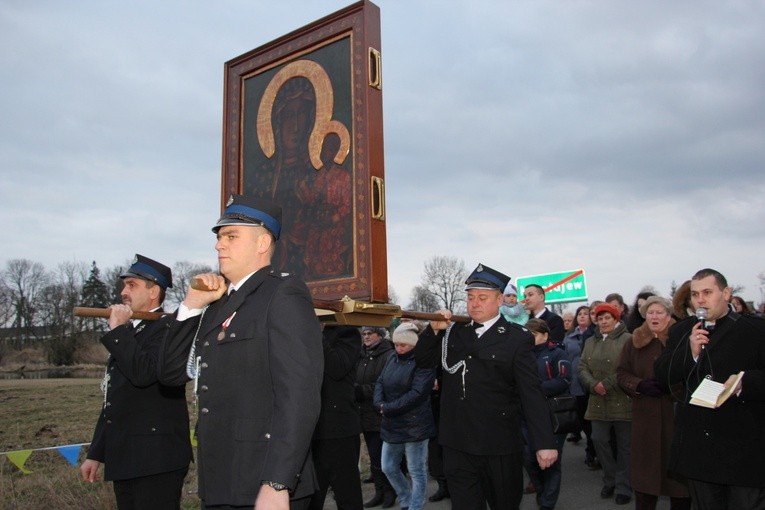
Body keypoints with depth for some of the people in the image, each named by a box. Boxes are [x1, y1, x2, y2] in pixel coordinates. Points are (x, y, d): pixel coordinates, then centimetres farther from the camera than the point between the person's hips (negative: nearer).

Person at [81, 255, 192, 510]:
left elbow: (143, 373, -28)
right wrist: (96, 453, 23)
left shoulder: (168, 327, -10)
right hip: (124, 460, 9)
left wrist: (117, 329, -15)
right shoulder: (128, 333, 18)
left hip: (155, 460, -9)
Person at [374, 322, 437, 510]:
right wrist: (379, 404, -12)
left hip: (414, 426, -8)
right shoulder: (392, 358, 11)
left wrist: (388, 408, -18)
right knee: (389, 468, 15)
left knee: (416, 471, 3)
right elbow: (380, 382, 8)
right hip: (392, 424, 8)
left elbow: (417, 393, -20)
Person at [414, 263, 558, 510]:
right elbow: (423, 361, 10)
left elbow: (531, 393, -10)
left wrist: (545, 443, -17)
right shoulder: (454, 332, 7)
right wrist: (433, 330, -6)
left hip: (500, 447, -3)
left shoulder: (517, 338, -7)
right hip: (457, 445, 3)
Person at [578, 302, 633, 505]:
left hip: (623, 402, -5)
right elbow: (583, 368, 7)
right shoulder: (590, 342, 14)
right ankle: (610, 481, 23)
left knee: (624, 445, 4)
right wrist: (594, 384, -11)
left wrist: (608, 384, -18)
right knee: (599, 440, 4)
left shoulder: (628, 340, -4)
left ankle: (624, 487, 16)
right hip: (598, 402, 5)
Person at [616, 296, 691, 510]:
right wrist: (640, 385, -10)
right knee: (645, 466, 7)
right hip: (646, 414, 2)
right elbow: (622, 373, 8)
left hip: (677, 412, -2)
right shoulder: (634, 343, 8)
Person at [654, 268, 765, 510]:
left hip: (745, 446, -4)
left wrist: (745, 382, -25)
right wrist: (690, 352, -11)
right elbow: (662, 374, 4)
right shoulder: (681, 331, 10)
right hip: (698, 446, 4)